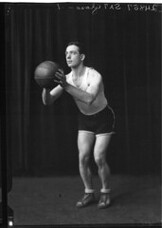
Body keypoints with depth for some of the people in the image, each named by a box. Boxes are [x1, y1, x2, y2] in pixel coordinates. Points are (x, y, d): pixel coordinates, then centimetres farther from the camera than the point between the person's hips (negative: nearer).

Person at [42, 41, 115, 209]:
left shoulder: (94, 76, -31)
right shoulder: (66, 79, -13)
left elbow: (89, 99, -50)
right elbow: (47, 101, -16)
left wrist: (66, 86, -59)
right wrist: (46, 86, -37)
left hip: (103, 118, -5)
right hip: (84, 119, 5)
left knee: (99, 159, -10)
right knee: (83, 158, -4)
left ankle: (105, 193, 11)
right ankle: (89, 193, 13)